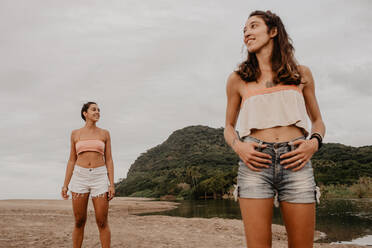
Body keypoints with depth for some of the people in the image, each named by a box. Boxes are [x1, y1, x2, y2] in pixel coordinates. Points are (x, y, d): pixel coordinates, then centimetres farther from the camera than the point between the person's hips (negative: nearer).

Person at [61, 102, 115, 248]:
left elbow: (108, 160, 5)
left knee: (102, 222, -2)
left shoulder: (104, 134, 7)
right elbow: (72, 160, 10)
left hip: (99, 177, -1)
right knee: (79, 222, 4)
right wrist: (65, 185, 4)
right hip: (80, 177, 1)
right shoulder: (75, 134, 9)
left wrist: (112, 185, -4)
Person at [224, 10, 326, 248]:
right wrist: (238, 147, -3)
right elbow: (229, 127, 18)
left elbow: (318, 120, 20)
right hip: (255, 163, 0)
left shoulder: (301, 74, 14)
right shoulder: (238, 79, 12)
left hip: (295, 162, 1)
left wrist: (314, 143, -2)